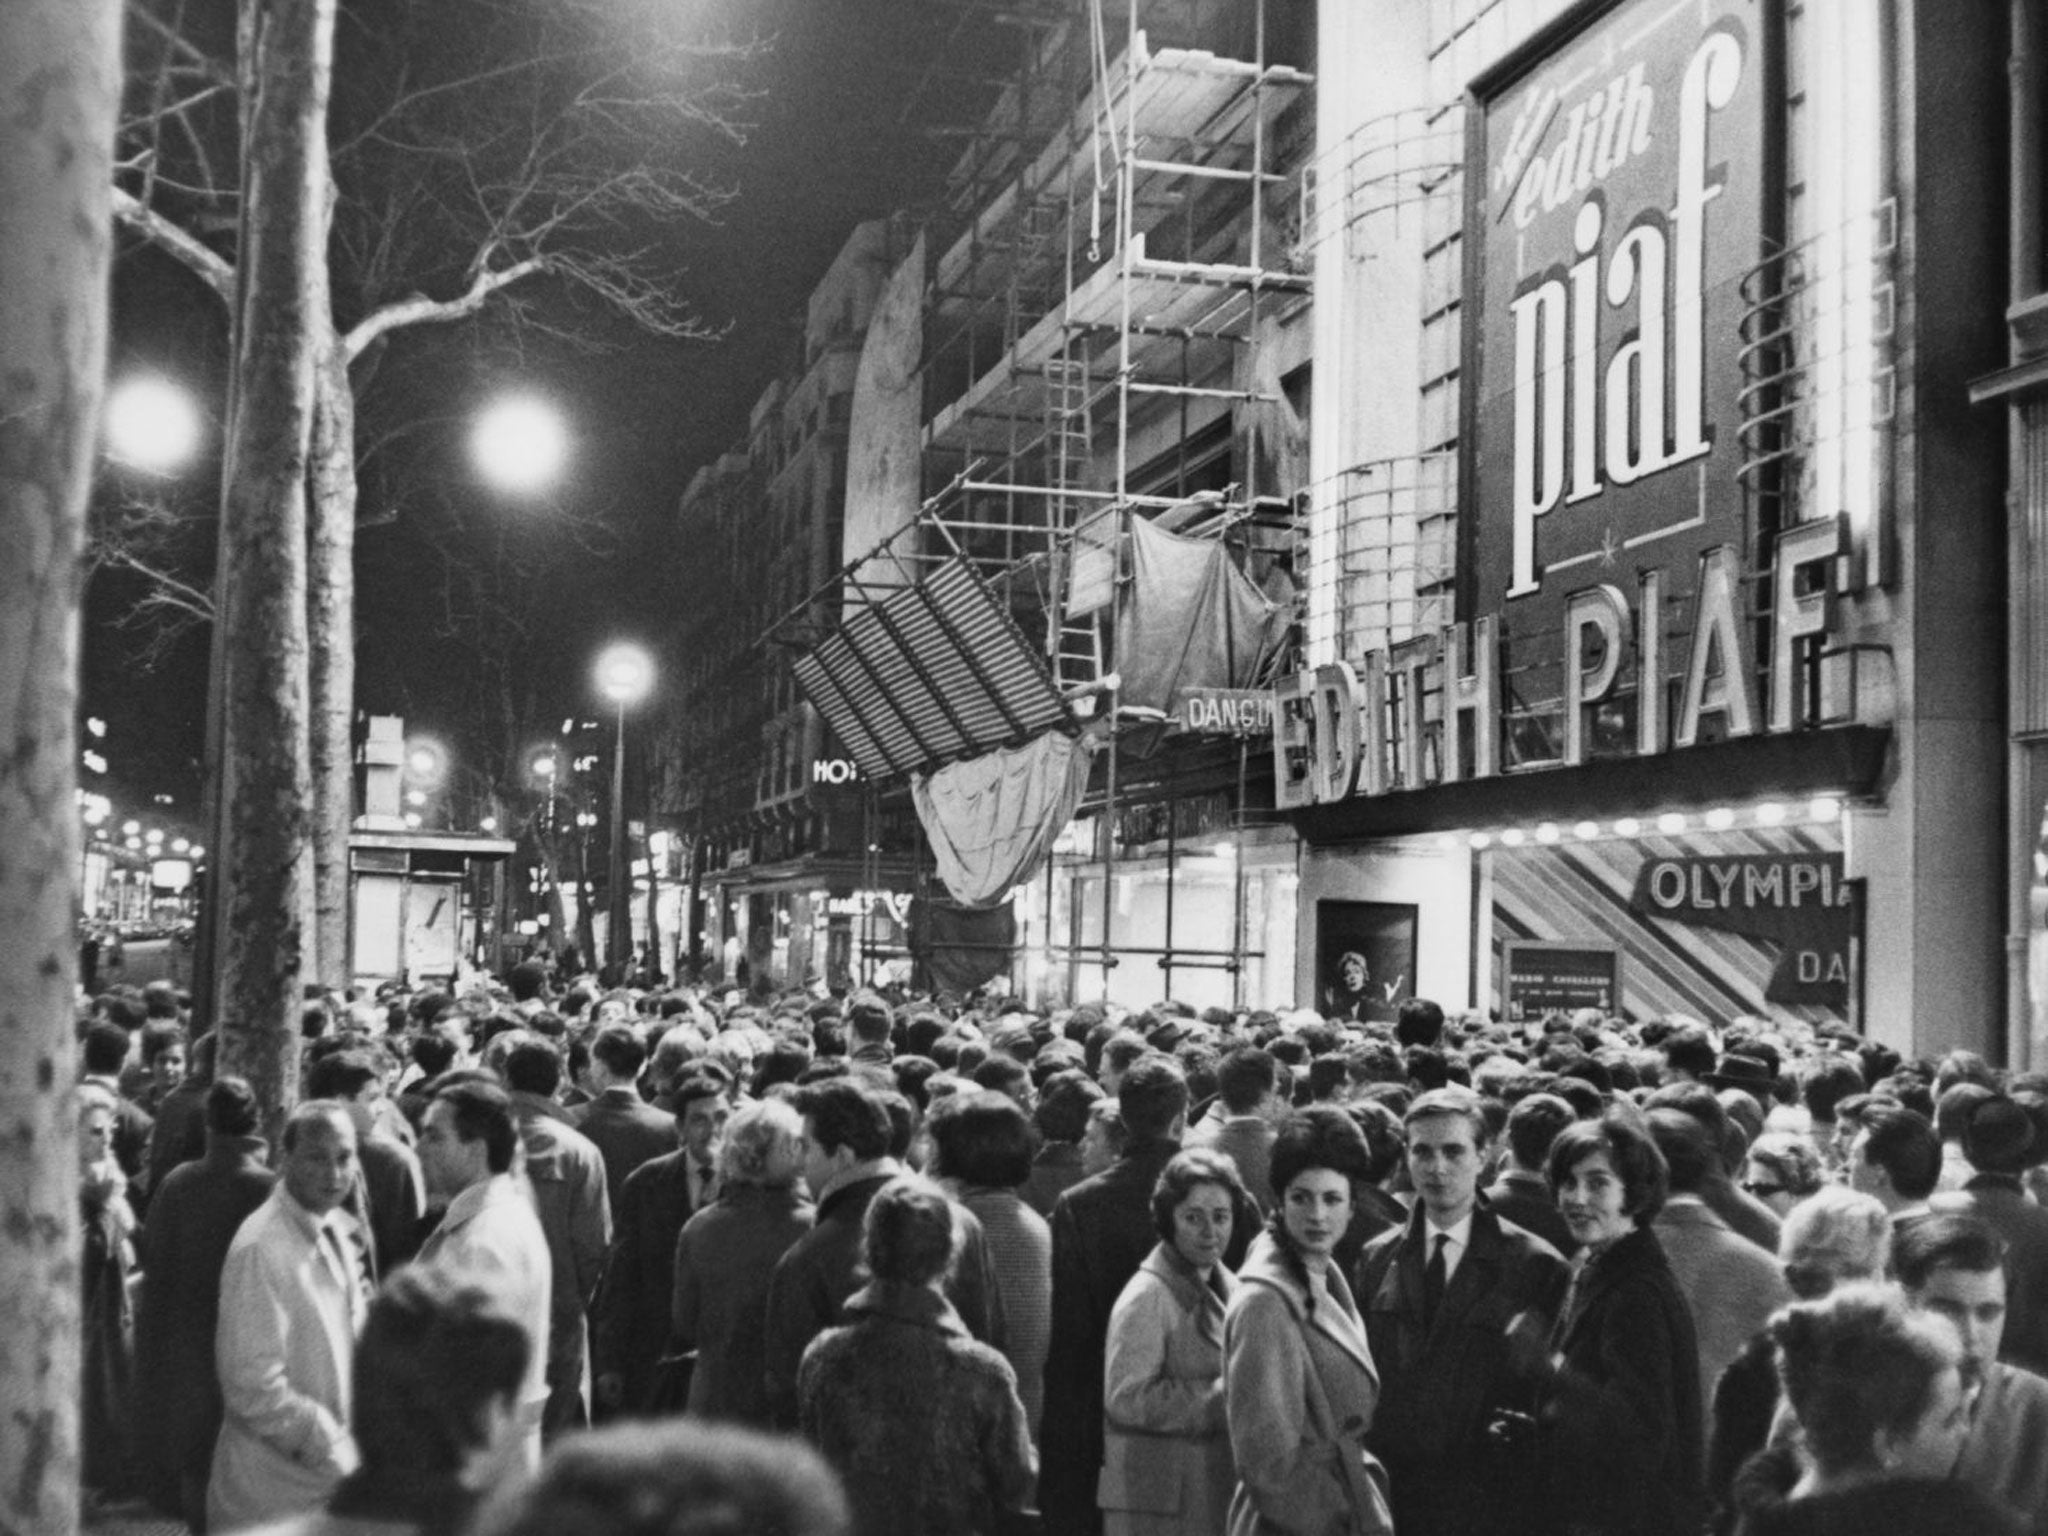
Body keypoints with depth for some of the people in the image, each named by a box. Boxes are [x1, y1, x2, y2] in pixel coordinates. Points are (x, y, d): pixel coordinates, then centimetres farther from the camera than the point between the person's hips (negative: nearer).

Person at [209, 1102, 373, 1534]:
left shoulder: (342, 1233, 5)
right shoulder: (261, 1249, -19)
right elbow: (255, 1392, -21)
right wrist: (334, 1449, -16)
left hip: (337, 1474, 7)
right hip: (277, 1492, -7)